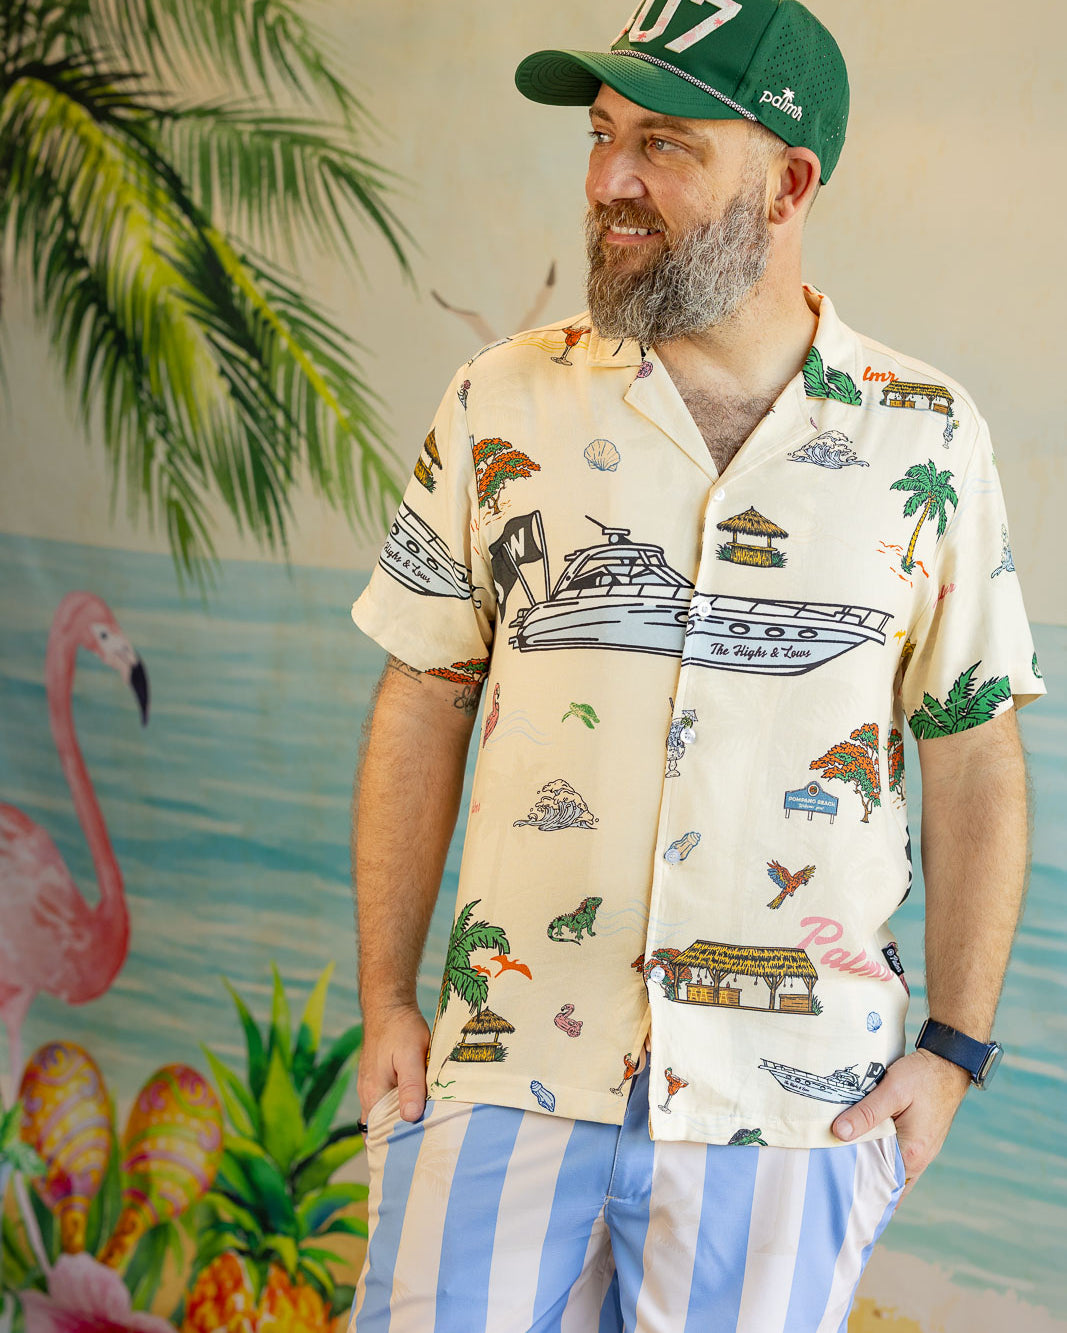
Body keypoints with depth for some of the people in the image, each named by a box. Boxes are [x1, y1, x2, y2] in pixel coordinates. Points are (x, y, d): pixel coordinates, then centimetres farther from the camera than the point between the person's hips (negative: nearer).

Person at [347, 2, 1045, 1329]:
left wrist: (954, 1046, 0)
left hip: (789, 1107, 0)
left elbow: (974, 760, 5)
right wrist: (384, 1004, 1)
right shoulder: (504, 406, 1)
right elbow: (421, 711, 5)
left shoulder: (927, 439, 0)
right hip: (510, 1071, 1)